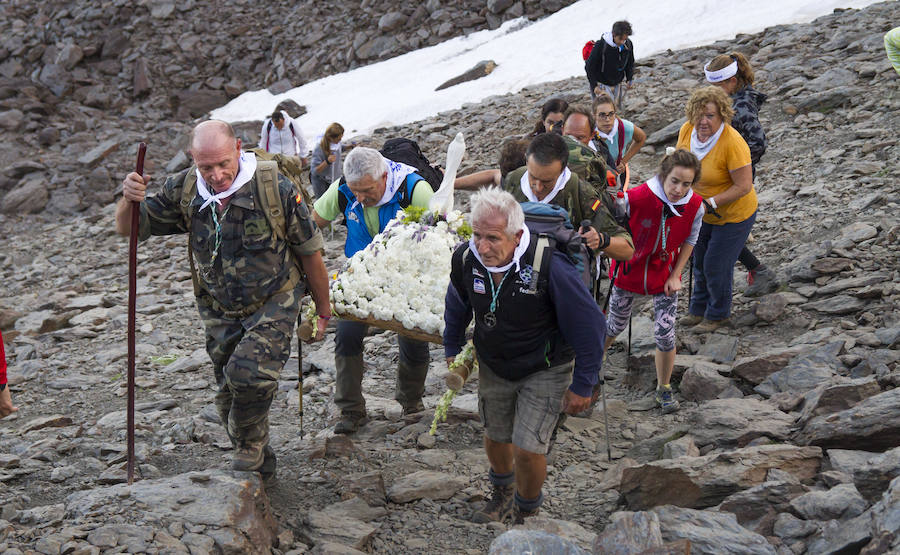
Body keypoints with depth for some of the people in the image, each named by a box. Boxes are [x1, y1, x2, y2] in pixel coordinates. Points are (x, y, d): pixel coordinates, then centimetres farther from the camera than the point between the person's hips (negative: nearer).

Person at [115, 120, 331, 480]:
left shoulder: (275, 189, -20)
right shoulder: (184, 190, -11)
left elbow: (309, 252, -9)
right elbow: (129, 228, -3)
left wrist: (323, 309, 1)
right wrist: (129, 199, -28)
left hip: (273, 304, -4)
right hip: (220, 311, 4)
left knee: (249, 373, -26)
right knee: (229, 393, 13)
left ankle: (250, 442, 3)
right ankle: (259, 467, 36)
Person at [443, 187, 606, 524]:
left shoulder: (549, 267, -34)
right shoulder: (465, 259, -20)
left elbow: (589, 326, -21)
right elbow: (456, 308, 6)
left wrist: (582, 386, -15)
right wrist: (452, 352, 16)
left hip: (545, 370, -4)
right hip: (493, 367, 4)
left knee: (527, 448, -8)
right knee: (496, 437, 19)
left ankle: (527, 513, 22)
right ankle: (502, 495, 51)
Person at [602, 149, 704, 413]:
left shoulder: (695, 206, -19)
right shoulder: (635, 198, -30)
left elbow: (689, 242, -1)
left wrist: (675, 276, -5)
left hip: (664, 275, 1)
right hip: (629, 270, -1)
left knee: (665, 335, -1)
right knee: (615, 326, 16)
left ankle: (664, 389, 23)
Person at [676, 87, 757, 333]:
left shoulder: (732, 143, -32)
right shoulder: (687, 130, -12)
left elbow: (744, 186, -28)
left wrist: (710, 203, -30)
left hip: (733, 215, -7)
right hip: (701, 213, 7)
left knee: (716, 266, 5)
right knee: (699, 262, 21)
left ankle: (718, 315, 29)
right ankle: (698, 310, 43)